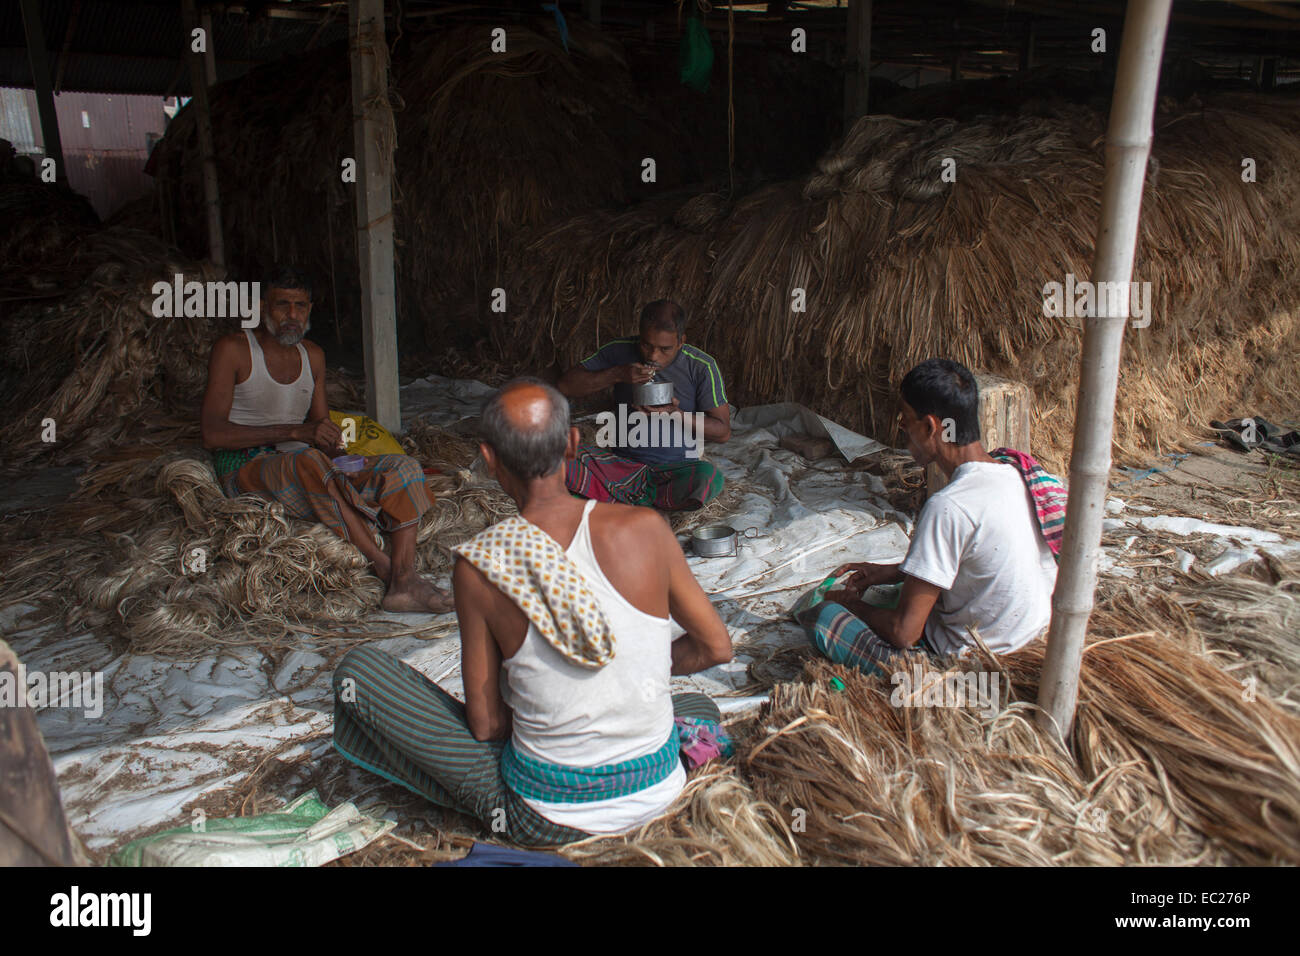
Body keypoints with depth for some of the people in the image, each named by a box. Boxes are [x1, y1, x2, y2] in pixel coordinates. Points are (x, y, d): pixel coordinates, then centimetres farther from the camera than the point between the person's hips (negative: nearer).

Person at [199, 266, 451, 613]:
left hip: (307, 465, 6)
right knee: (306, 461, -40)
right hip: (247, 467, -6)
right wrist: (295, 432, -23)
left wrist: (330, 438, -9)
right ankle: (384, 567, -37)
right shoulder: (232, 350, -2)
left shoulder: (313, 356, 16)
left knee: (404, 468, -16)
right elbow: (213, 434, -14)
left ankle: (404, 579, -37)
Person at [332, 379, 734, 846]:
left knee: (356, 671, 5)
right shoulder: (645, 529, -13)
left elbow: (486, 725, -8)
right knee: (702, 706, 40)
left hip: (546, 820, -3)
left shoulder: (478, 567, -16)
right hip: (654, 795, 4)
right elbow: (716, 647, 1)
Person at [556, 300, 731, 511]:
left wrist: (677, 414, -21)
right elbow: (566, 385, -4)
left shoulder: (701, 366, -7)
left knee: (708, 477, -37)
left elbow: (723, 431, -5)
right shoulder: (620, 351, -1)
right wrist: (617, 375, -18)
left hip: (675, 469, -1)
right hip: (620, 461, 1)